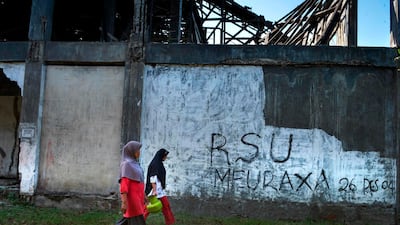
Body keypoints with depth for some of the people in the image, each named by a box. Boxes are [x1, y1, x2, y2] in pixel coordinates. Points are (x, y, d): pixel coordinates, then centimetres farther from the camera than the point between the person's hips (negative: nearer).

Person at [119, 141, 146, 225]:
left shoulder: (134, 163, 14)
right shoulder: (126, 164, -14)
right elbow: (124, 184, -20)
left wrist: (143, 197, 23)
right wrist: (124, 202, -24)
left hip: (137, 198, 9)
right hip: (131, 199, -9)